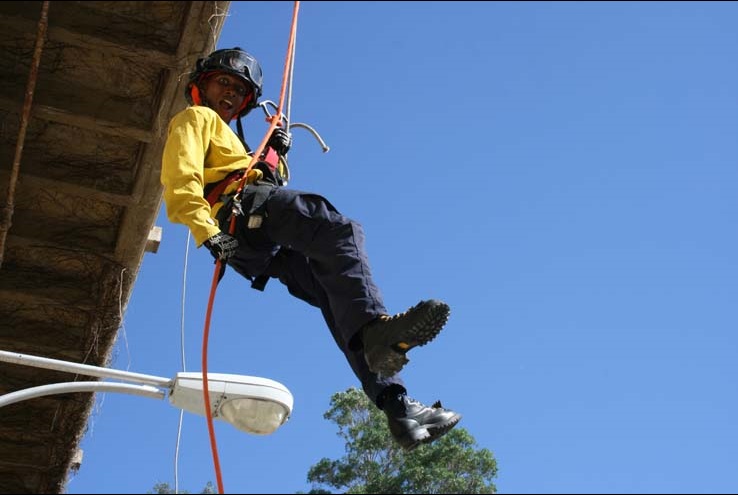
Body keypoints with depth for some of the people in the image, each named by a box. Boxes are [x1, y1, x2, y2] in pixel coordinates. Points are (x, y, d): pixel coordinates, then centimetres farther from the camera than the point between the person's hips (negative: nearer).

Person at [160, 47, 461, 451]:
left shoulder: (229, 138, 46)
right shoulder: (195, 119, 20)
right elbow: (181, 179, -2)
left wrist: (276, 155, 20)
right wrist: (207, 232, -17)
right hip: (243, 209, -8)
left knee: (343, 296, -8)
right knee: (342, 231, -31)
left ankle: (398, 407, -20)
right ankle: (375, 326, -56)